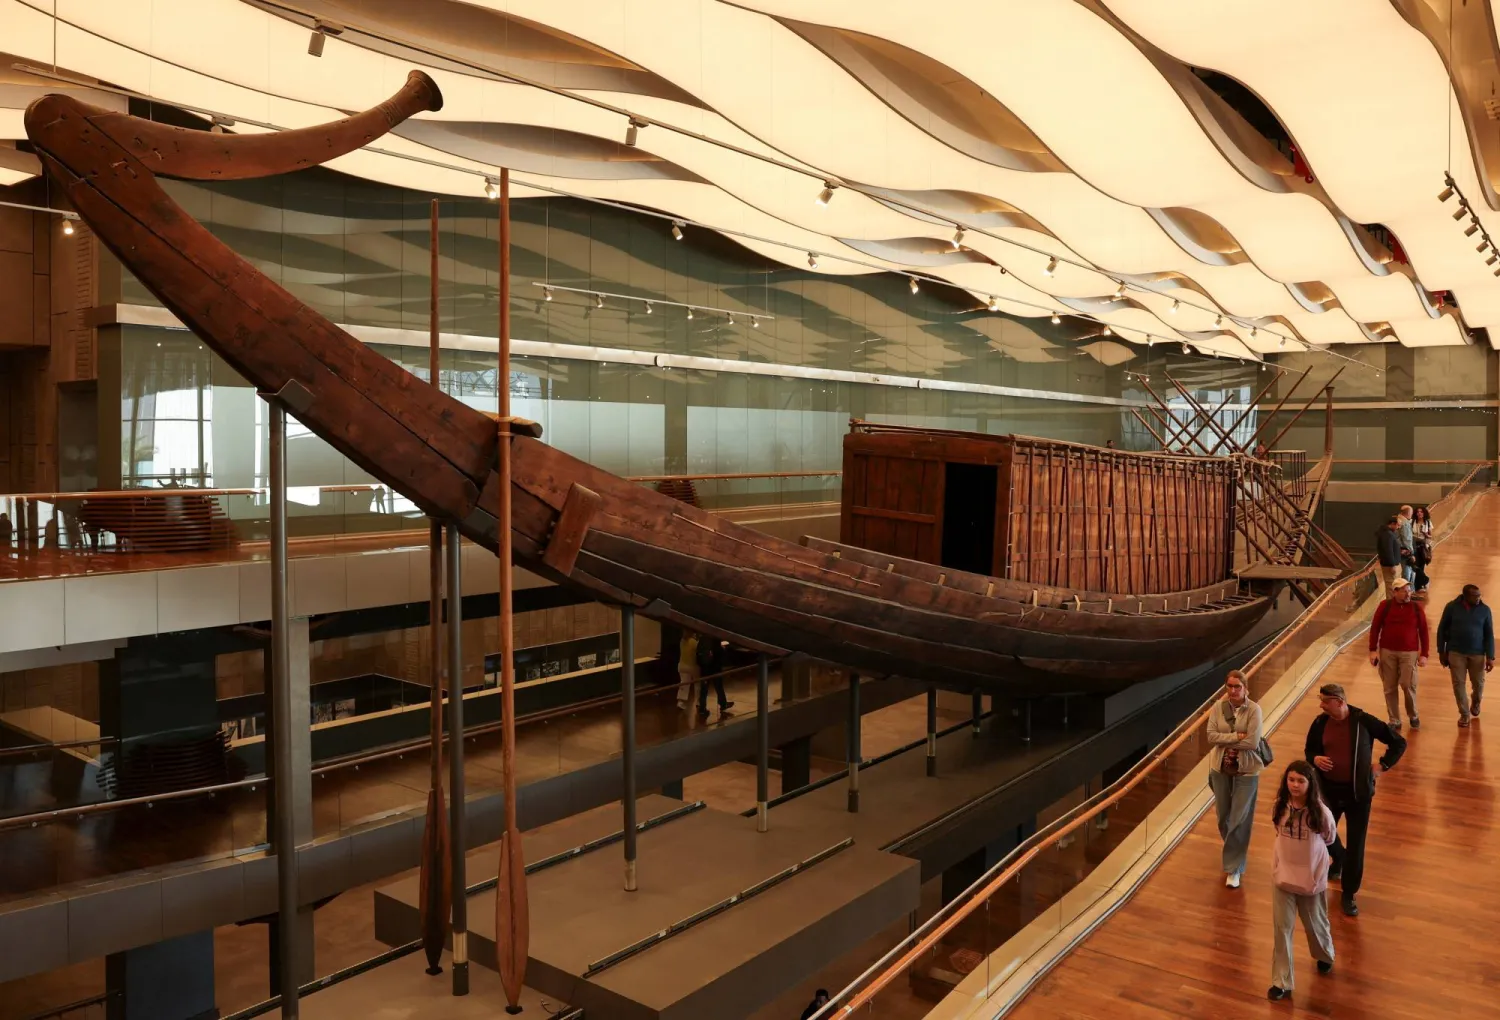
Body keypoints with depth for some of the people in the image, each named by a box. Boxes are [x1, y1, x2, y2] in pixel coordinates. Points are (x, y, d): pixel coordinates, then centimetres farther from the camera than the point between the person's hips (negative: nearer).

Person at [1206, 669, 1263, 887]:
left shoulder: (1254, 710, -13)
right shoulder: (1218, 709, -3)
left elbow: (1252, 742, -19)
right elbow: (1211, 735, -11)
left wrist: (1226, 742, -13)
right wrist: (1235, 736, -20)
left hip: (1246, 771, -4)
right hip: (1221, 769, 4)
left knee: (1239, 820, -1)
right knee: (1224, 816, 16)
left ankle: (1234, 868, 10)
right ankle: (1233, 854, 41)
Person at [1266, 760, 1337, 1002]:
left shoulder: (1320, 811, -20)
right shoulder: (1280, 808, -11)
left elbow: (1330, 838, 0)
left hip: (1312, 875, -2)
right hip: (1283, 874, 2)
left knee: (1315, 923, 21)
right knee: (1281, 928, 3)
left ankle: (1325, 956, 54)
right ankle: (1282, 982, 12)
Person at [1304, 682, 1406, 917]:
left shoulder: (1363, 721, -14)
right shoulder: (1320, 723, -5)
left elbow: (1399, 742, -3)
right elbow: (1309, 750, 9)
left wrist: (1383, 765, -8)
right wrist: (1314, 759, -13)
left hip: (1358, 792, -3)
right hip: (1329, 790, 3)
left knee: (1355, 845, 4)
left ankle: (1349, 895, 18)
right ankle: (1339, 858, 50)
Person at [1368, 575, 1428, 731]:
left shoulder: (1417, 608, -1)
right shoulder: (1385, 606, -2)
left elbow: (1423, 632, 3)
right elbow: (1375, 628, 1)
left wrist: (1424, 654, -1)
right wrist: (1373, 650, -4)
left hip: (1409, 653, -1)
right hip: (1387, 652, 1)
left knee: (1408, 685, -5)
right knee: (1390, 688, 5)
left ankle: (1413, 716, 22)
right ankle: (1394, 721, 17)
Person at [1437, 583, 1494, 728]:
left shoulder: (1484, 610, -5)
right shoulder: (1452, 607, -7)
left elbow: (1489, 634, -1)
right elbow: (1442, 629, 1)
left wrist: (1490, 657, -5)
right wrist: (1441, 651, 0)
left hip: (1477, 653, 1)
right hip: (1456, 652, -1)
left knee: (1478, 683, 10)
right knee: (1458, 683, 2)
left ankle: (1476, 702, 43)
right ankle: (1465, 714, 17)